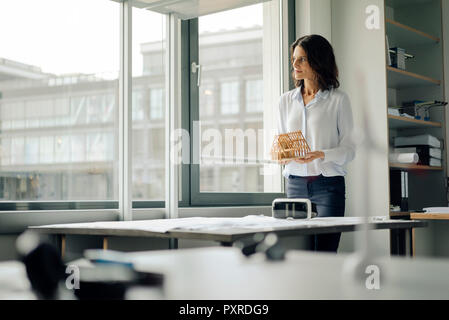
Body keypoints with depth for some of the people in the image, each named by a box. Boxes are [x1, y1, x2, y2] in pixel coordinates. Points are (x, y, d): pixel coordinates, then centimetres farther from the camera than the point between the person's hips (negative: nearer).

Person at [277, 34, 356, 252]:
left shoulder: (338, 99, 1)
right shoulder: (286, 100, 15)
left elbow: (349, 149, -2)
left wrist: (321, 155, -20)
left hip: (328, 184, -4)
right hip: (295, 183, 4)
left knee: (324, 255, -9)